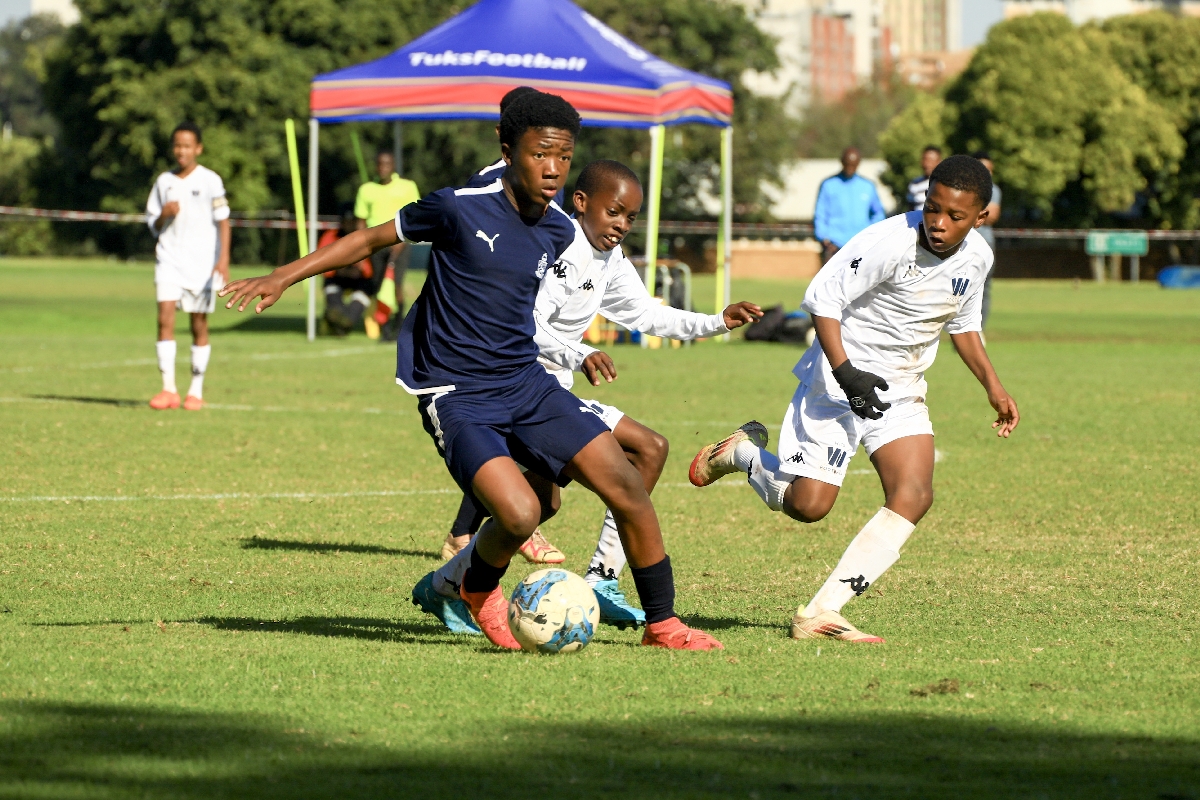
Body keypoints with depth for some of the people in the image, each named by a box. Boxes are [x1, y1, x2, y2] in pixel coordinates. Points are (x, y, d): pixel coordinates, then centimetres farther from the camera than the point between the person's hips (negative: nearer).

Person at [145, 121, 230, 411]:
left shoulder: (210, 181, -1)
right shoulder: (164, 182, 9)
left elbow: (223, 221, -2)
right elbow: (153, 226, 15)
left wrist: (223, 259, -12)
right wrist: (164, 215, -8)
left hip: (203, 263, -2)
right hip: (169, 259, 2)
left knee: (199, 325, 3)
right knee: (165, 318, -13)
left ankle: (196, 391, 12)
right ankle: (168, 389, -14)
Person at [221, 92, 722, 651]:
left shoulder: (559, 233, 4)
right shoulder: (460, 209, -12)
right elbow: (372, 239, 0)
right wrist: (281, 278, -2)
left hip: (527, 384, 6)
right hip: (458, 397, -6)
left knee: (625, 485, -8)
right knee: (519, 515, -26)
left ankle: (662, 623, 8)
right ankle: (479, 589, 9)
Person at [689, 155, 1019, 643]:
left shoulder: (976, 258, 0)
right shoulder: (890, 241, -23)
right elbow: (822, 298, -19)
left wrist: (993, 387, 12)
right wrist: (845, 372, -26)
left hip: (901, 392, 6)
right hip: (840, 379, -6)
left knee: (913, 497, -15)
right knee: (809, 503, -13)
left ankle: (820, 613, -14)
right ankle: (742, 452, 21)